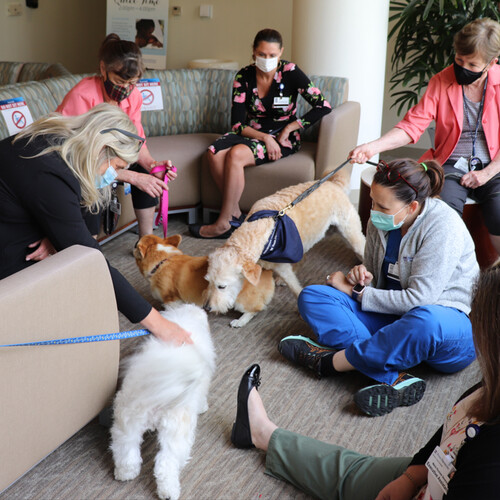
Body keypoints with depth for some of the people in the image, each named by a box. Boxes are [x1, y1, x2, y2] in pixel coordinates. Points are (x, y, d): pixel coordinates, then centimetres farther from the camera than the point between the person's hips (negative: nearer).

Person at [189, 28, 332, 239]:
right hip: (252, 133, 4)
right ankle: (235, 213, -16)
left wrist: (288, 129, -13)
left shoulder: (290, 73, -9)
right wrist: (264, 137, -20)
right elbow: (237, 124, -4)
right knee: (214, 153, -27)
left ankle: (224, 223, -22)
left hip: (282, 138, -4)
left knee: (236, 154, -31)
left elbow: (323, 106, -13)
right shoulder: (244, 76, -2)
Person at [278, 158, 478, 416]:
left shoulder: (443, 226, -19)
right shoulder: (380, 221, 2)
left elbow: (419, 299, -23)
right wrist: (361, 277, -10)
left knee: (426, 322, -44)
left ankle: (329, 361, -24)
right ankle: (395, 378, -30)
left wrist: (356, 292, -13)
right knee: (311, 297, -10)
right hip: (392, 317, 7)